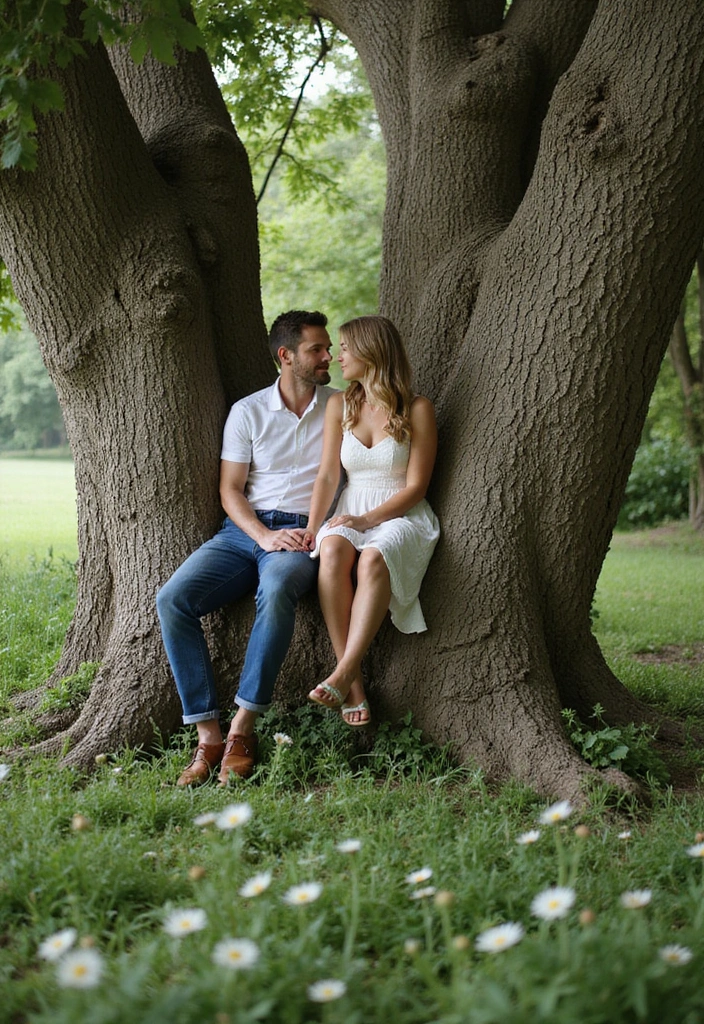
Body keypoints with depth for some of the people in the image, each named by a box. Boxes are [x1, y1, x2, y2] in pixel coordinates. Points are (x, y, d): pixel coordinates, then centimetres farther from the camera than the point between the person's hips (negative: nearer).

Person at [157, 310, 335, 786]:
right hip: (246, 530, 3)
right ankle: (208, 735, -22)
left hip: (305, 535, -2)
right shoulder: (248, 411, 11)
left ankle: (243, 727, -31)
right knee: (172, 598, -24)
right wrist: (265, 536, -10)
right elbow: (230, 490, 7)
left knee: (277, 591, -39)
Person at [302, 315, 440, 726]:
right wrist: (312, 528, -10)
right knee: (333, 552, -34)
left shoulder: (417, 409, -2)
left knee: (373, 559, -38)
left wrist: (367, 519, -17)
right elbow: (328, 475, 5)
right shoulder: (339, 405, 11)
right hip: (351, 516, 3)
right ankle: (354, 682, -33)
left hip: (401, 517, -3)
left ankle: (342, 675, -38)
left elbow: (415, 487, -5)